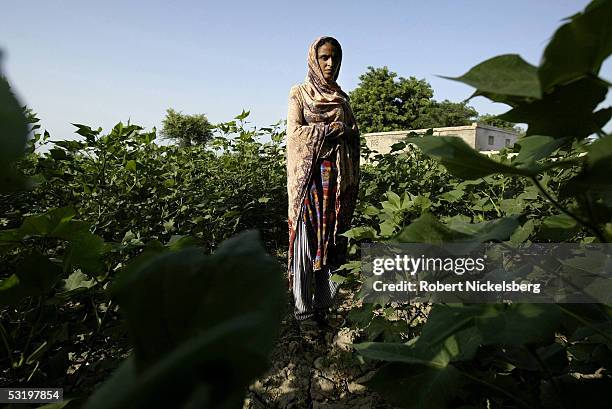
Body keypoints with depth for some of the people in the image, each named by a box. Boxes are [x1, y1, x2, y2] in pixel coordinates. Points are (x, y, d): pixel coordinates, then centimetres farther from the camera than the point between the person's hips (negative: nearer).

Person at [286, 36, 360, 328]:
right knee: (307, 241, -5)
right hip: (309, 176, -4)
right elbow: (295, 132, -6)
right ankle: (303, 310, 4)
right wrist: (333, 128, -6)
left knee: (332, 241, 2)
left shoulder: (341, 98, 20)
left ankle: (324, 305, 12)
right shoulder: (299, 93, 8)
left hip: (337, 179, 4)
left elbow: (354, 135, 15)